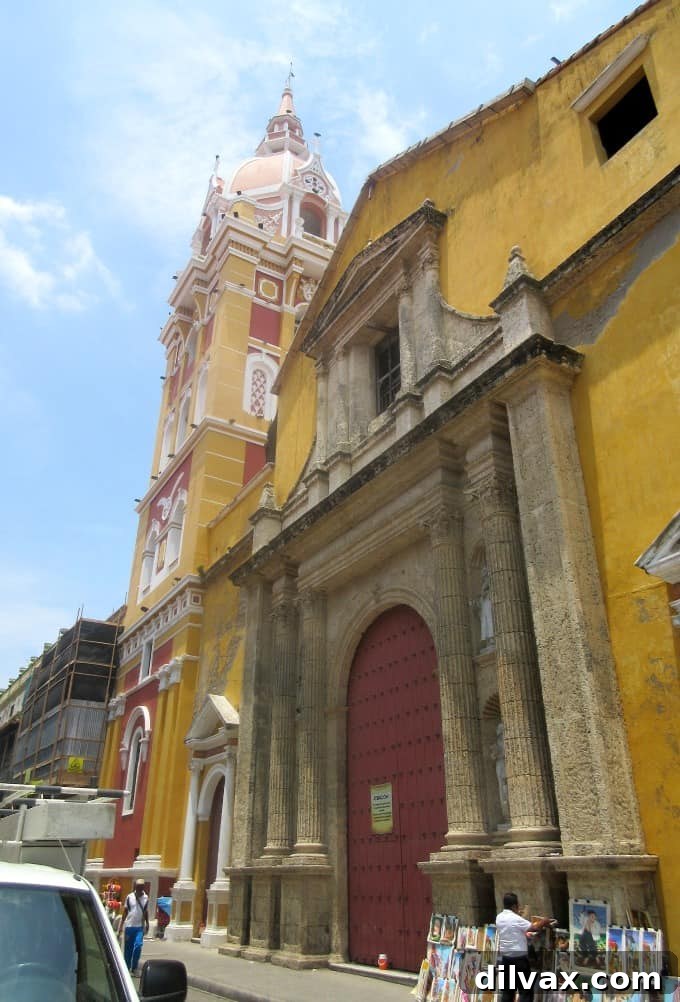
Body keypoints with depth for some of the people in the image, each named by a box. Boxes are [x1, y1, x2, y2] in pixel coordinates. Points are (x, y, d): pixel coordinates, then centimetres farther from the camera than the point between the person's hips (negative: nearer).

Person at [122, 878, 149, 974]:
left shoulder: (146, 898, 0)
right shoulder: (129, 897, -4)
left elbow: (146, 911, 10)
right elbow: (125, 911, 2)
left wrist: (147, 924, 10)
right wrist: (122, 924, -1)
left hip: (140, 927, 0)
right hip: (129, 926, 0)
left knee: (138, 946, -12)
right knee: (128, 948, 7)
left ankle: (134, 967, 1)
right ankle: (127, 967, 23)